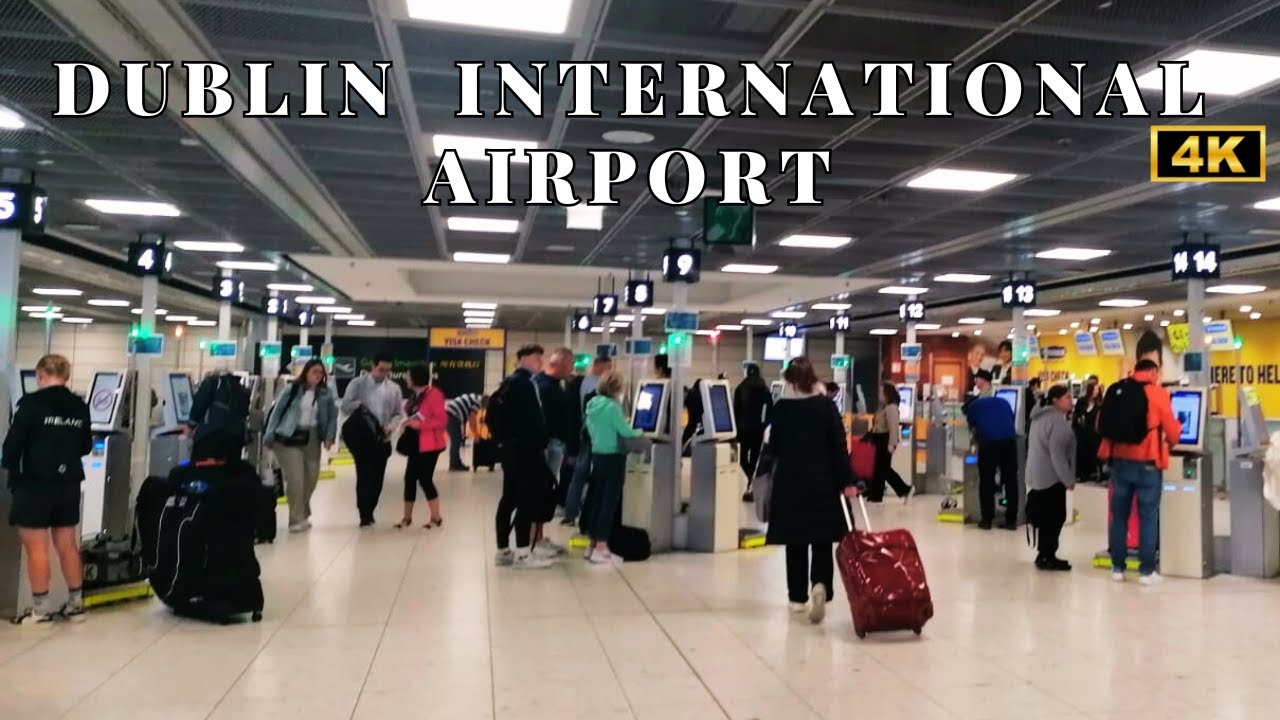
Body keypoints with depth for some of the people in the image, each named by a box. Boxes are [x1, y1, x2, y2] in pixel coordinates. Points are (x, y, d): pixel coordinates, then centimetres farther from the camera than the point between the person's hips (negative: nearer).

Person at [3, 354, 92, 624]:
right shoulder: (80, 407, 4)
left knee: (36, 548, 3)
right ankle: (76, 604, 20)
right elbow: (86, 447, 11)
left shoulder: (32, 403, -13)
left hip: (35, 484, -5)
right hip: (69, 484, 6)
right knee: (67, 545, 13)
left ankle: (40, 609, 8)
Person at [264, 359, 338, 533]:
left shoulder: (326, 393, 6)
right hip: (289, 438, -3)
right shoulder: (292, 389, -2)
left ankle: (303, 515, 31)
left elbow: (333, 416, 9)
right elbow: (277, 411, 0)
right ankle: (297, 519, 1)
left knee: (311, 480, 9)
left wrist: (329, 437, -5)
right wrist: (269, 436, -4)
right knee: (295, 480, -9)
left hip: (312, 439, 4)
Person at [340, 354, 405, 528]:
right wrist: (359, 405, -20)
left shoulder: (394, 388, 8)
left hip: (383, 440, 3)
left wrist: (391, 426, -10)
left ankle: (369, 511, 25)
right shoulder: (358, 383, 1)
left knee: (378, 478, 8)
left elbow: (399, 413, 8)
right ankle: (364, 514, 2)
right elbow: (345, 406, -3)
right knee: (365, 475, -7)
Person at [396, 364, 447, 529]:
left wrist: (419, 424, -24)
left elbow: (442, 420, -19)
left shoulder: (434, 394, -16)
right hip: (416, 444, 9)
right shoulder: (415, 396, 11)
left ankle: (436, 517, 7)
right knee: (410, 478, 8)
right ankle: (407, 518, 18)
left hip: (429, 445, -9)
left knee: (425, 479, -7)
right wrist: (408, 423, 3)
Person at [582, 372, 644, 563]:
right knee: (609, 502, -3)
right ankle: (600, 549, -2)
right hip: (612, 458, -8)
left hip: (597, 455, 8)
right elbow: (625, 432, -14)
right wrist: (639, 431, 6)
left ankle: (592, 545, 18)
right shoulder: (612, 406, -17)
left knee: (597, 500, 13)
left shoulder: (592, 405, 7)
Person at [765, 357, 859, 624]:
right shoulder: (826, 405, -5)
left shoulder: (780, 407, -4)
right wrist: (847, 481, -3)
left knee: (795, 541, 10)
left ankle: (797, 597, 15)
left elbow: (774, 447, 3)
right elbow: (839, 445, -7)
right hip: (823, 481, -1)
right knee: (822, 540, 6)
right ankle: (820, 585, -17)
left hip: (790, 481, 1)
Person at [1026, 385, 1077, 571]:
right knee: (1054, 517, -4)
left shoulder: (1040, 417, 15)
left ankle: (1044, 555, 19)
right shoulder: (1058, 420, -16)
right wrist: (1069, 479, -17)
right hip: (1051, 477, -10)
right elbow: (1057, 453, -22)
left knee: (1045, 517, 14)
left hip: (1037, 475, 10)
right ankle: (1047, 557, -1)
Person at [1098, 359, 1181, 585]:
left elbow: (1101, 423, 13)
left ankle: (1117, 567, 13)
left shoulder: (1117, 390, 6)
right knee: (1148, 517, 3)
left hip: (1120, 461, 4)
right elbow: (1172, 431, -3)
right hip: (1147, 464, -4)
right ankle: (1146, 571, 5)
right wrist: (1171, 443, 19)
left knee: (1119, 515, 9)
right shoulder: (1158, 393, -5)